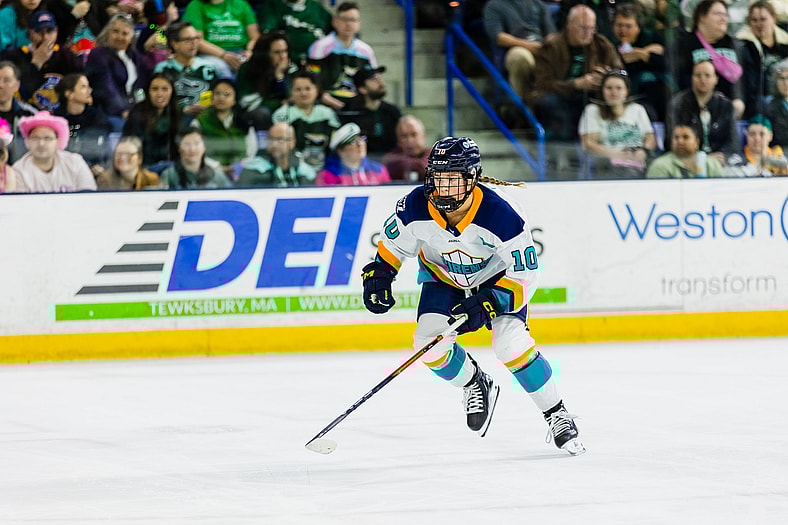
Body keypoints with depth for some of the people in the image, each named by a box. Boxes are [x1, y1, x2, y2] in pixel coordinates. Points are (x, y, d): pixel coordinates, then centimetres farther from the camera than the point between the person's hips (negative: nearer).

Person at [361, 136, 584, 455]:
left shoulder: (502, 216, -36)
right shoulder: (416, 207, -26)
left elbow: (524, 275, -28)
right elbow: (393, 242, -3)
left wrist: (486, 304, -37)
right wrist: (378, 275, -15)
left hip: (499, 276, -4)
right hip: (444, 277, 4)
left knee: (511, 342, -24)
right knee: (429, 344, -16)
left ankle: (557, 416, -6)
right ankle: (475, 386, 16)